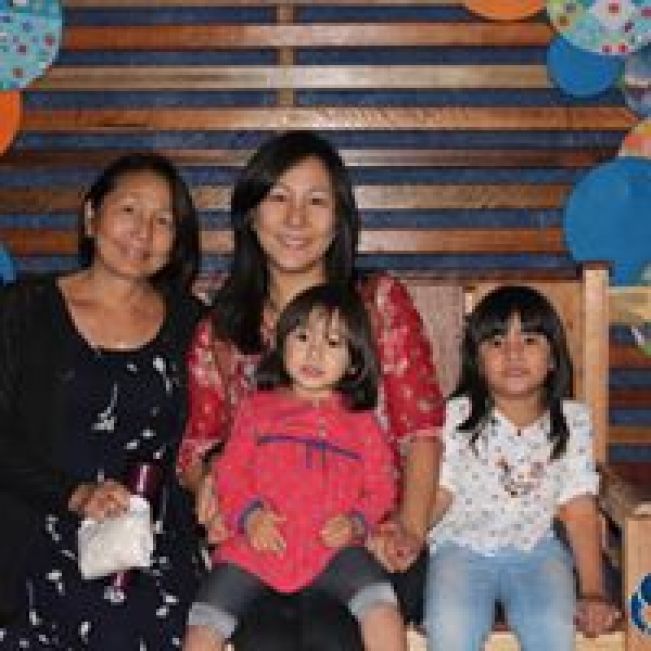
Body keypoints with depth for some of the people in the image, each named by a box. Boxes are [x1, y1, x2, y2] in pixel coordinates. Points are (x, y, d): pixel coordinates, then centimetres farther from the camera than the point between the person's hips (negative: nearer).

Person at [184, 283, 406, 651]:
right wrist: (249, 515, -9)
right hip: (259, 545, 1)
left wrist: (355, 522, -9)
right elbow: (231, 472, 9)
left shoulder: (362, 422, 14)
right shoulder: (257, 409, 14)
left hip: (332, 548, 0)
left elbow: (381, 486, 10)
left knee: (381, 606, -24)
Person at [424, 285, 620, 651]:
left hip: (535, 551, 1)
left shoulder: (572, 420, -2)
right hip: (463, 549, -1)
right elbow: (439, 493, -8)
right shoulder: (458, 416, -6)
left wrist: (593, 593, -7)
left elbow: (579, 509, -2)